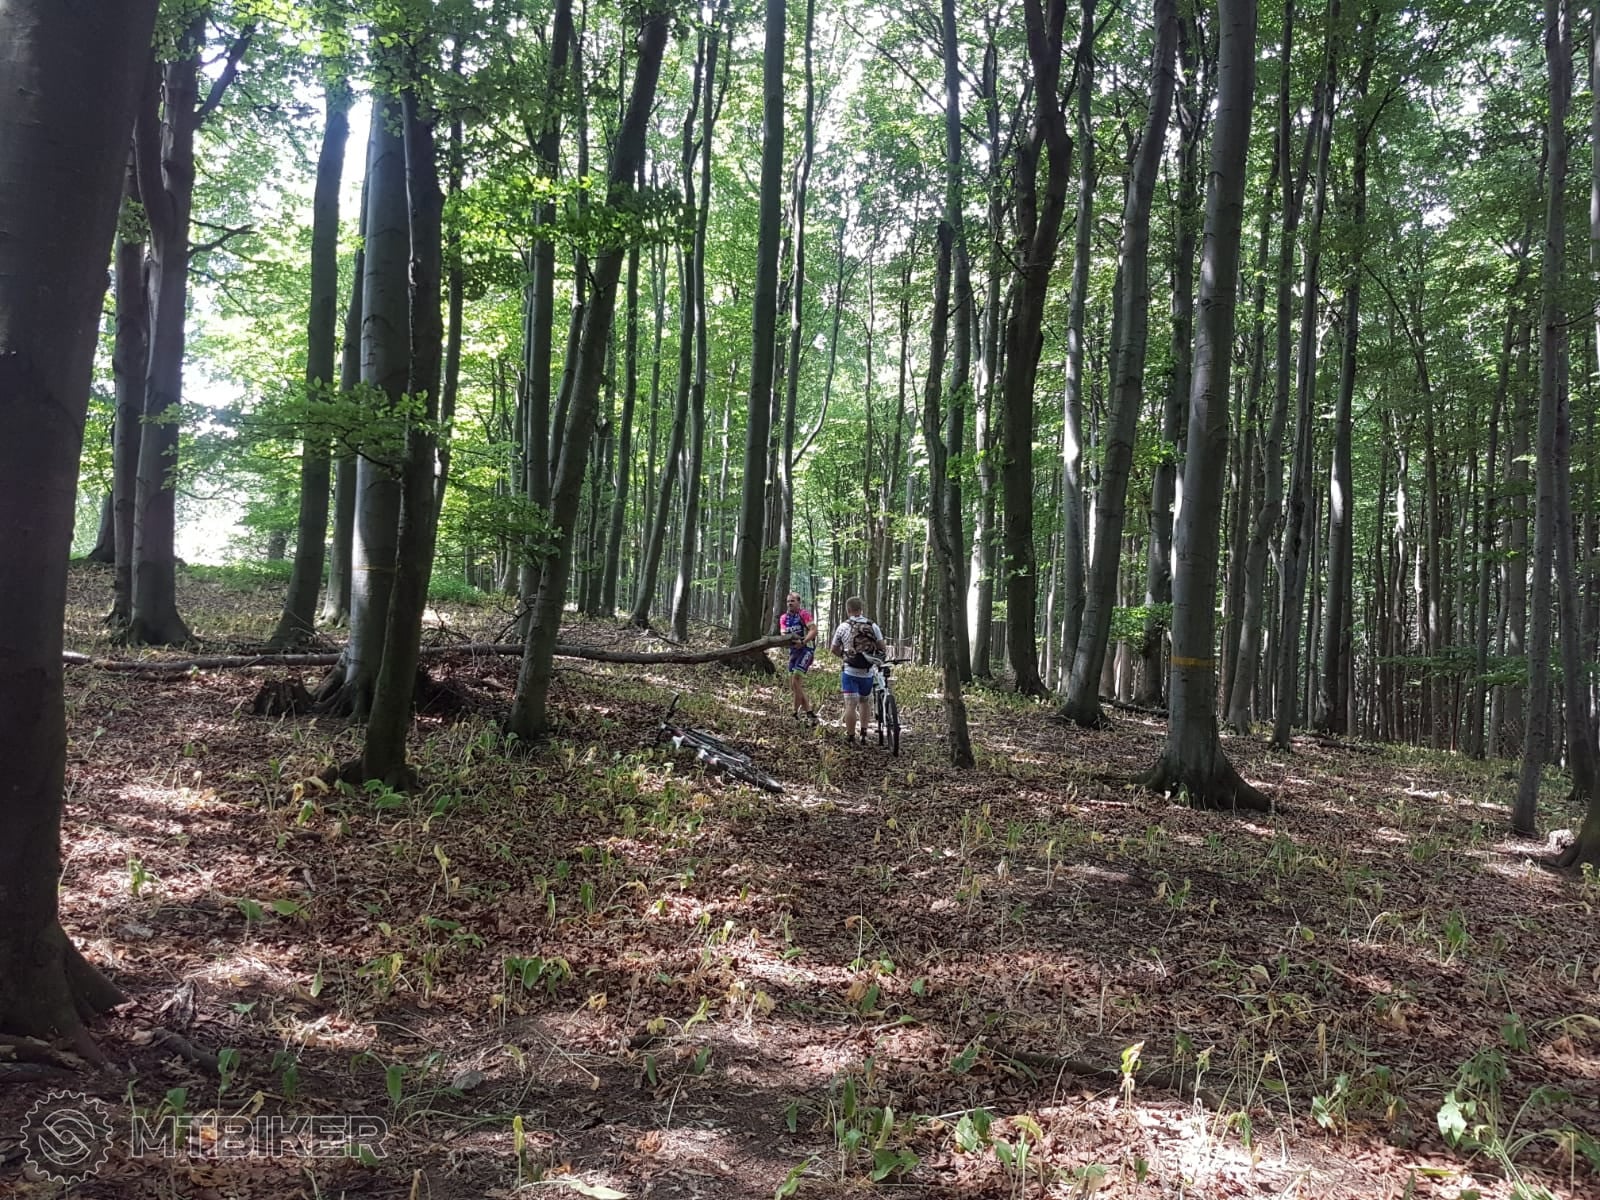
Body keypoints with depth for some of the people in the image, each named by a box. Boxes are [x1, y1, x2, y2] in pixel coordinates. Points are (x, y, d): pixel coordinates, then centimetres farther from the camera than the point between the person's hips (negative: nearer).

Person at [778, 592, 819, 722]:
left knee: (796, 679, -19)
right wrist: (789, 638, -21)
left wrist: (802, 642, -31)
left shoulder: (804, 614, -8)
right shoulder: (783, 617, 11)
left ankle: (796, 713, -13)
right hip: (793, 651, 8)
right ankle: (809, 712, 13)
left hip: (806, 649, -8)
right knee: (793, 685, 6)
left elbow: (814, 631, -18)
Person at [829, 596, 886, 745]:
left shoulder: (843, 626, -3)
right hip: (867, 672, 3)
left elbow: (833, 649, 5)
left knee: (850, 704, -3)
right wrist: (879, 655, 20)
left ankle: (850, 738, -4)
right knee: (864, 702, 20)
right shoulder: (873, 626, 1)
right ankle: (864, 734, 19)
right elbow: (883, 648, -1)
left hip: (850, 672, -3)